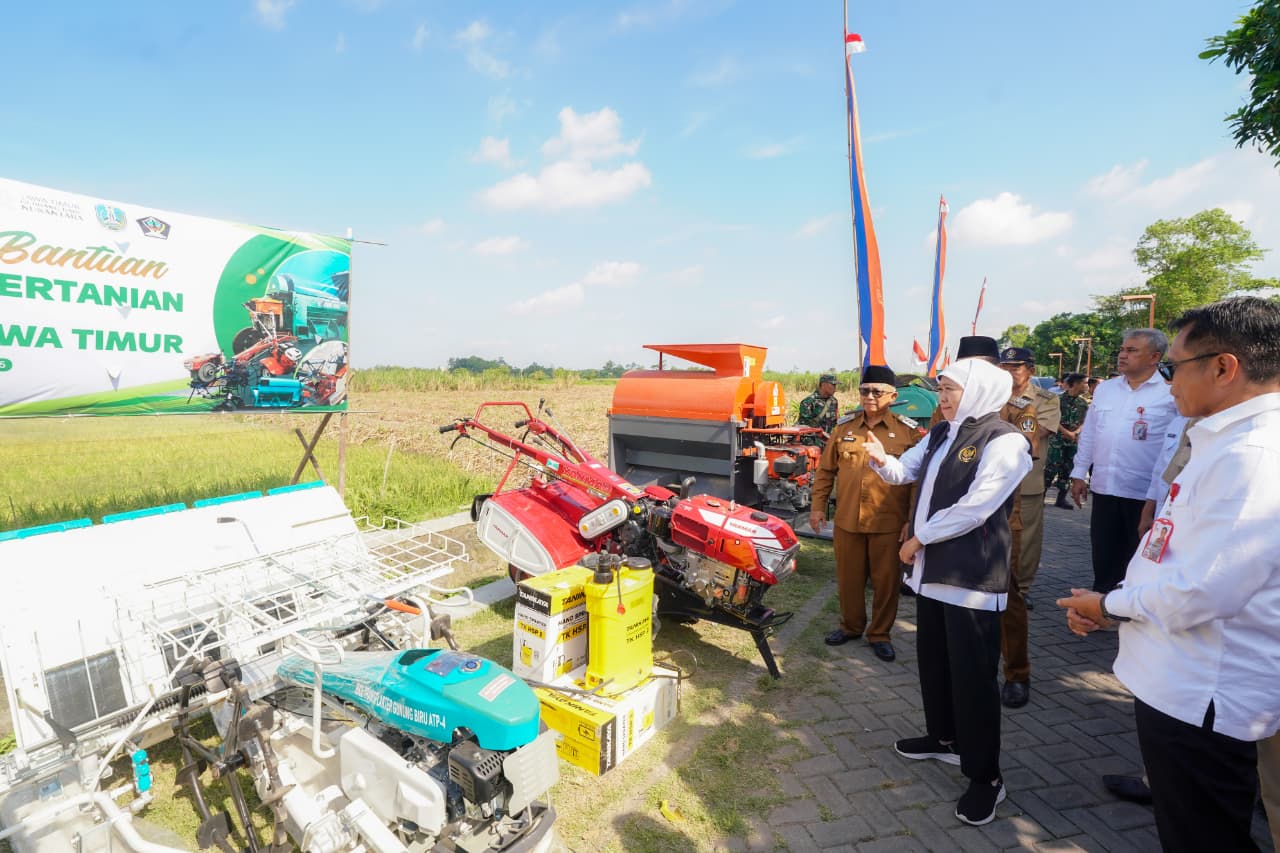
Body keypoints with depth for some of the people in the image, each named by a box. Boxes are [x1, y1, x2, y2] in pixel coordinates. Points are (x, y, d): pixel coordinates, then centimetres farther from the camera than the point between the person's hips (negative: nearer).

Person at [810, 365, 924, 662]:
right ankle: (850, 626, 34)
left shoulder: (909, 431, -3)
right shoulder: (843, 426, 5)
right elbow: (825, 470, 9)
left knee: (885, 582, 9)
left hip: (889, 523, -2)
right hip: (846, 520, 3)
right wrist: (818, 507, 7)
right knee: (848, 579, 14)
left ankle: (880, 634, 28)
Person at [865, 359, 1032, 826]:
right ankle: (944, 738, 39)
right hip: (933, 568, 8)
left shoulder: (1004, 441, -15)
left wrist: (918, 538, -13)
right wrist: (881, 460, -7)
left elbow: (974, 508, -21)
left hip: (973, 575, -8)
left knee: (972, 675, 0)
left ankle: (986, 777, 17)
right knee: (932, 660, 20)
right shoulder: (939, 434, 10)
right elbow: (904, 473, 16)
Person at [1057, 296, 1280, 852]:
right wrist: (1115, 603, 2)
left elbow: (1200, 594, -27)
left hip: (1200, 699, -9)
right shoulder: (1228, 442, 8)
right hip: (1180, 684, 9)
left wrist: (1110, 605, -10)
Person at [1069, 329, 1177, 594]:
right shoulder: (1105, 388, 9)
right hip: (1104, 488, 4)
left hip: (1146, 494, -4)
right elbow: (1088, 434, 14)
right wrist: (1079, 474, 12)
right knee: (1103, 558, 14)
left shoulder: (1170, 394, -6)